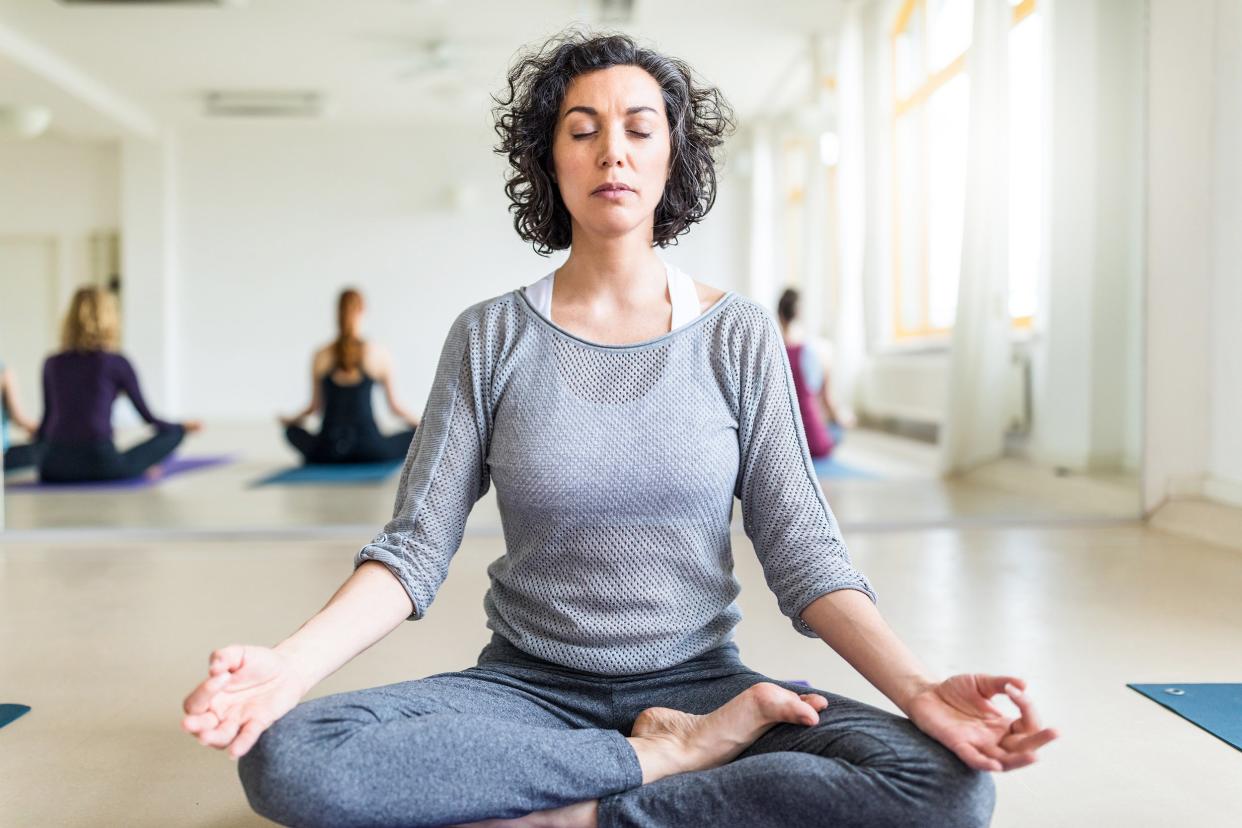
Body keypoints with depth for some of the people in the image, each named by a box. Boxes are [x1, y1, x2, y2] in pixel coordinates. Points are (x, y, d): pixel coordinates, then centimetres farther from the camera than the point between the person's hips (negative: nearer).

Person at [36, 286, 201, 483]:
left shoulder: (52, 364, 14)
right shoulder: (116, 363, 3)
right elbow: (147, 415, 10)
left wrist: (36, 435, 48)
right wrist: (183, 427, 29)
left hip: (53, 468, 2)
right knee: (173, 433, 14)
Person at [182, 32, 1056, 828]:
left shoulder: (738, 336, 0)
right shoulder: (491, 337, 0)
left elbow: (802, 552, -4)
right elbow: (415, 546, -5)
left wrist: (920, 689, -19)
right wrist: (289, 662, -23)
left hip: (697, 682, 0)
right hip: (526, 688, 1)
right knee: (286, 755, -26)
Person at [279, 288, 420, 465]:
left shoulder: (320, 356, 4)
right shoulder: (378, 354, -2)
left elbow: (316, 407, 12)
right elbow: (394, 407, 5)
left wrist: (290, 420, 33)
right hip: (368, 450, -2)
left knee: (292, 430, 32)